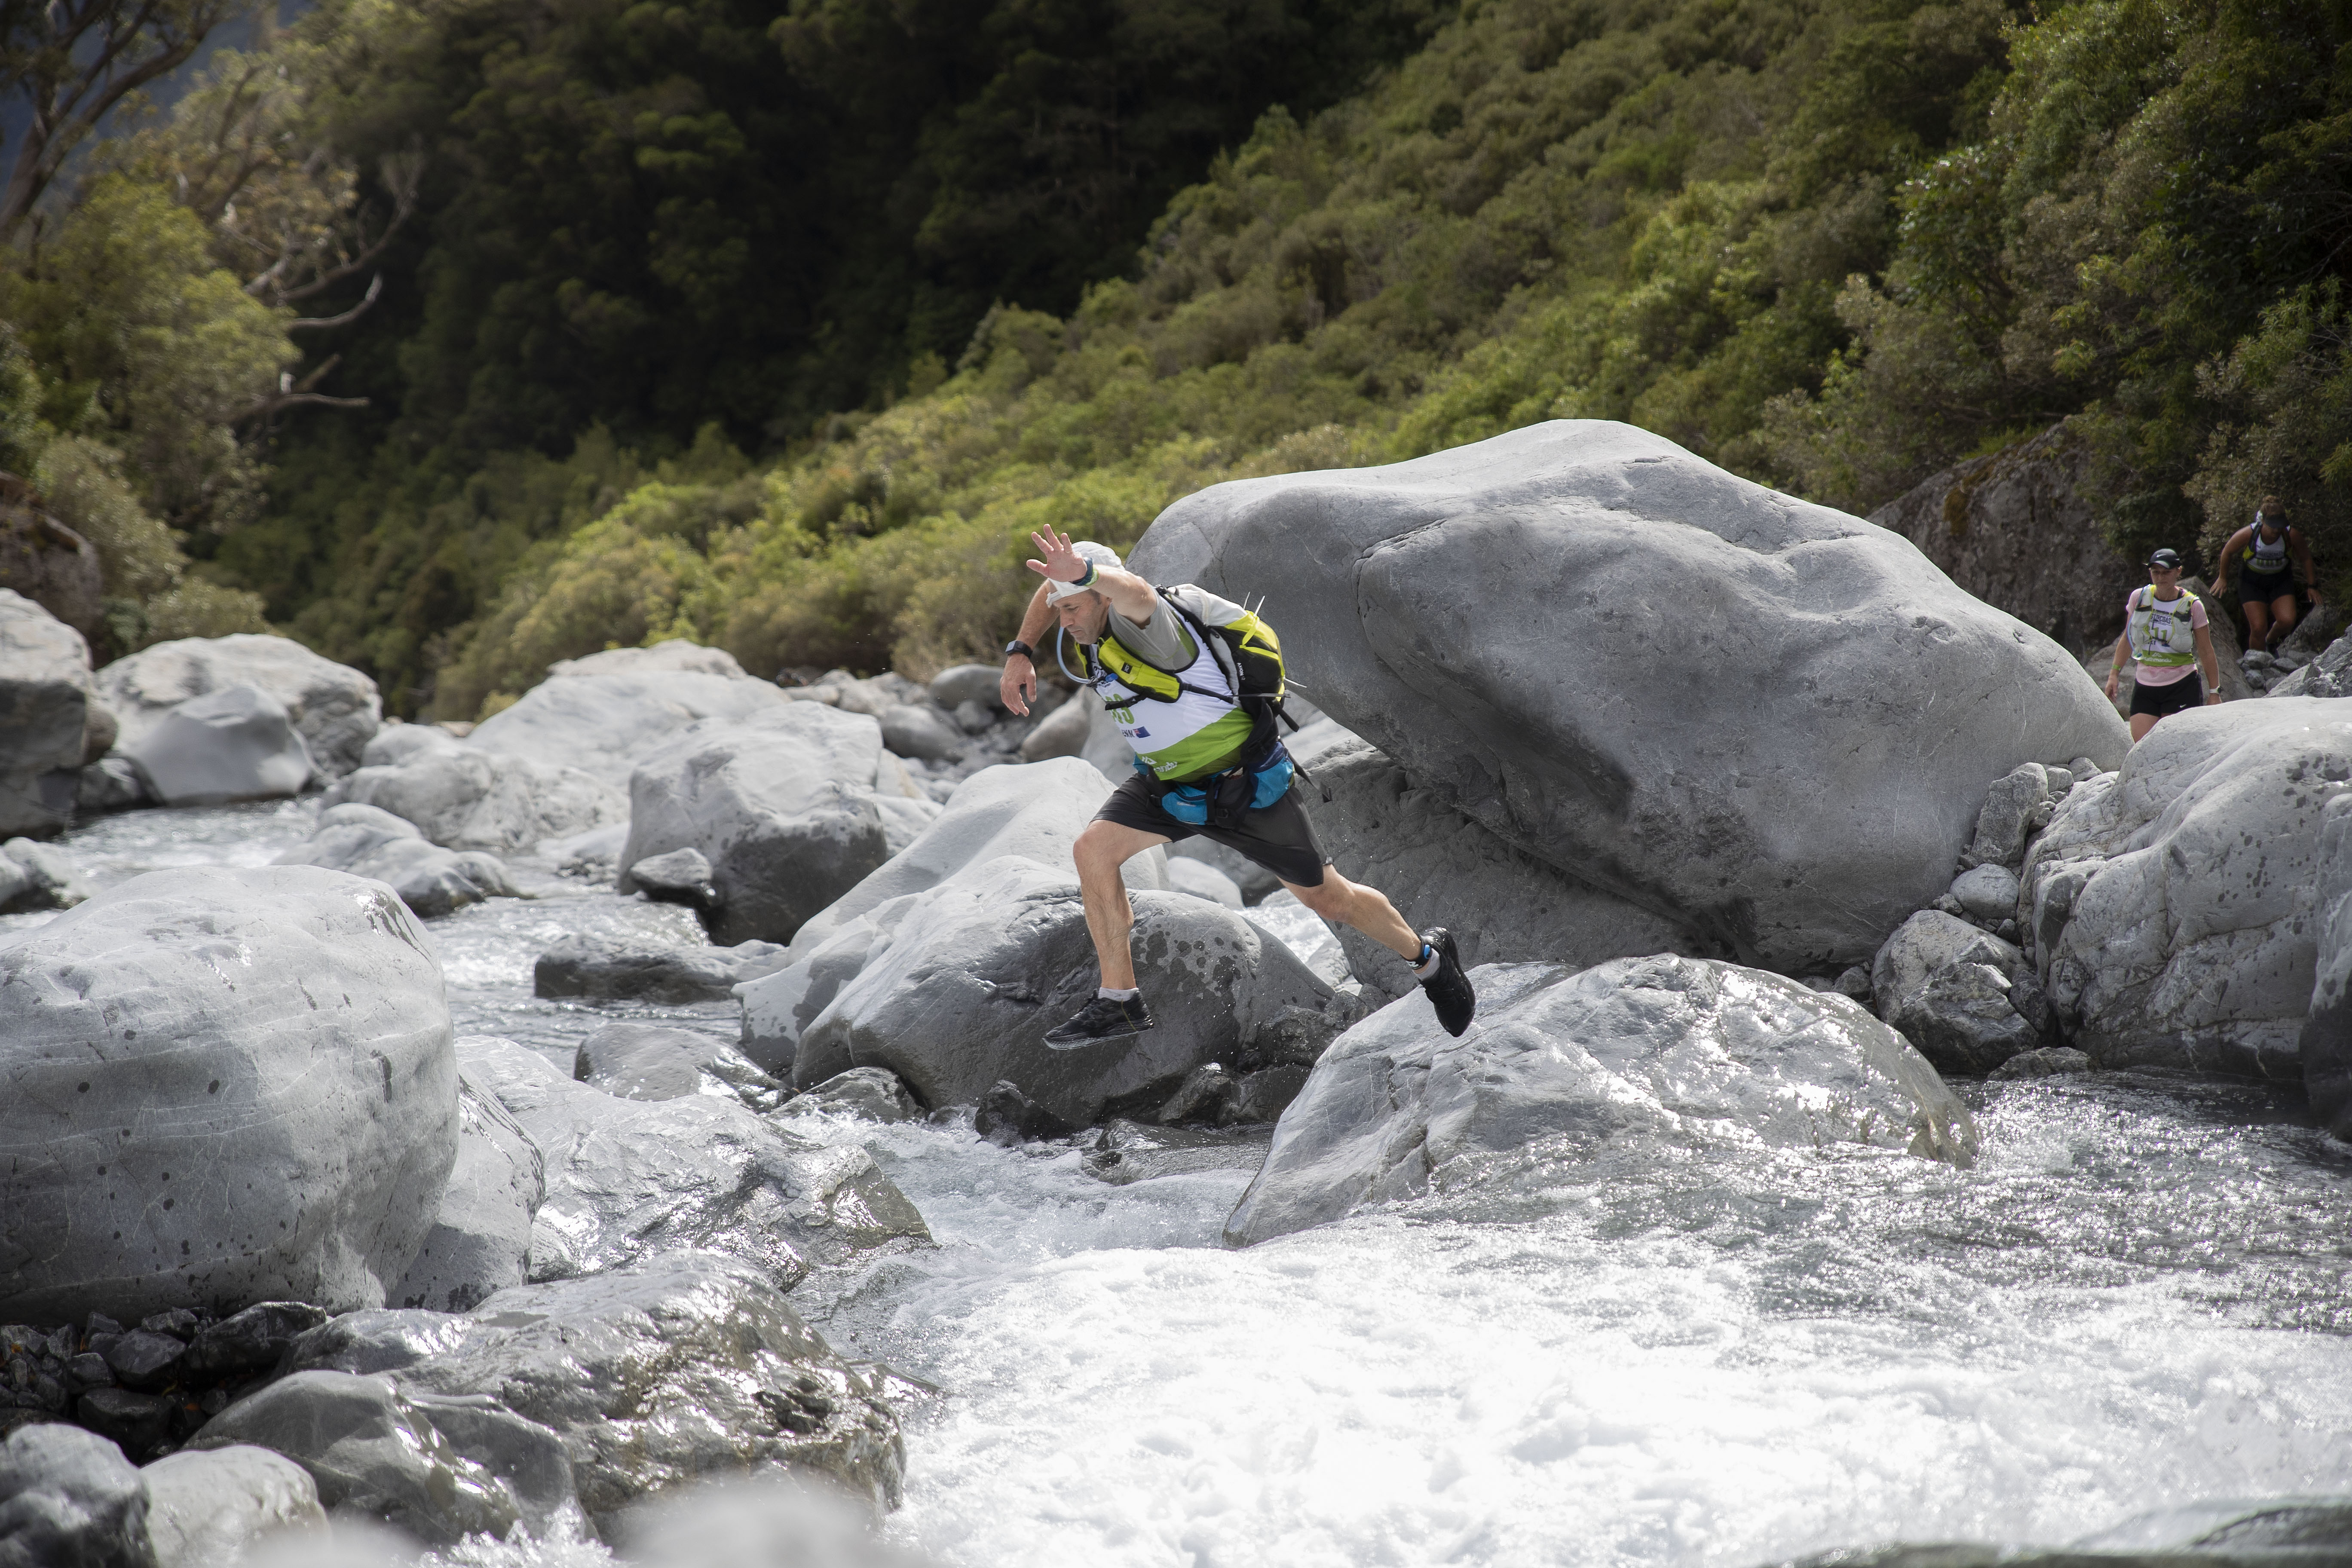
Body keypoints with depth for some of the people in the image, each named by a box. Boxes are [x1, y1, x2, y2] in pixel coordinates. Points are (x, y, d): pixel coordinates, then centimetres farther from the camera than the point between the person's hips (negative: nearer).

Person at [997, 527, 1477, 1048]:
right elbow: (1051, 590, 15)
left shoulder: (1143, 622, -32)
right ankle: (1118, 1001, -7)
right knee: (1094, 849, -15)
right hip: (1168, 785, 7)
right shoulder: (1094, 622, -8)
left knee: (1327, 898, 7)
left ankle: (1428, 956, 34)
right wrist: (1020, 652, 0)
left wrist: (1083, 571, -79)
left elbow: (1137, 592, -58)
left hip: (1246, 785, -7)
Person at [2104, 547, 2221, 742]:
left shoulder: (2192, 605, -4)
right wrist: (2114, 674, 12)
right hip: (2145, 687, 3)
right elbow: (2127, 639, 16)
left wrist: (2214, 692, 2)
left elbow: (2206, 653, 2)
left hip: (2182, 688, -3)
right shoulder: (2139, 598, 3)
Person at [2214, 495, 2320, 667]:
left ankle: (2271, 640, 18)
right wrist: (2223, 578, 5)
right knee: (2258, 628, -11)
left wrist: (2311, 586, 1)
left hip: (2281, 581, 1)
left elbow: (2305, 558, -3)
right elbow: (2227, 552, -7)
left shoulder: (2291, 535, -24)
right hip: (2252, 581, -1)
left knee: (2287, 621, -16)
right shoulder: (2248, 534, -27)